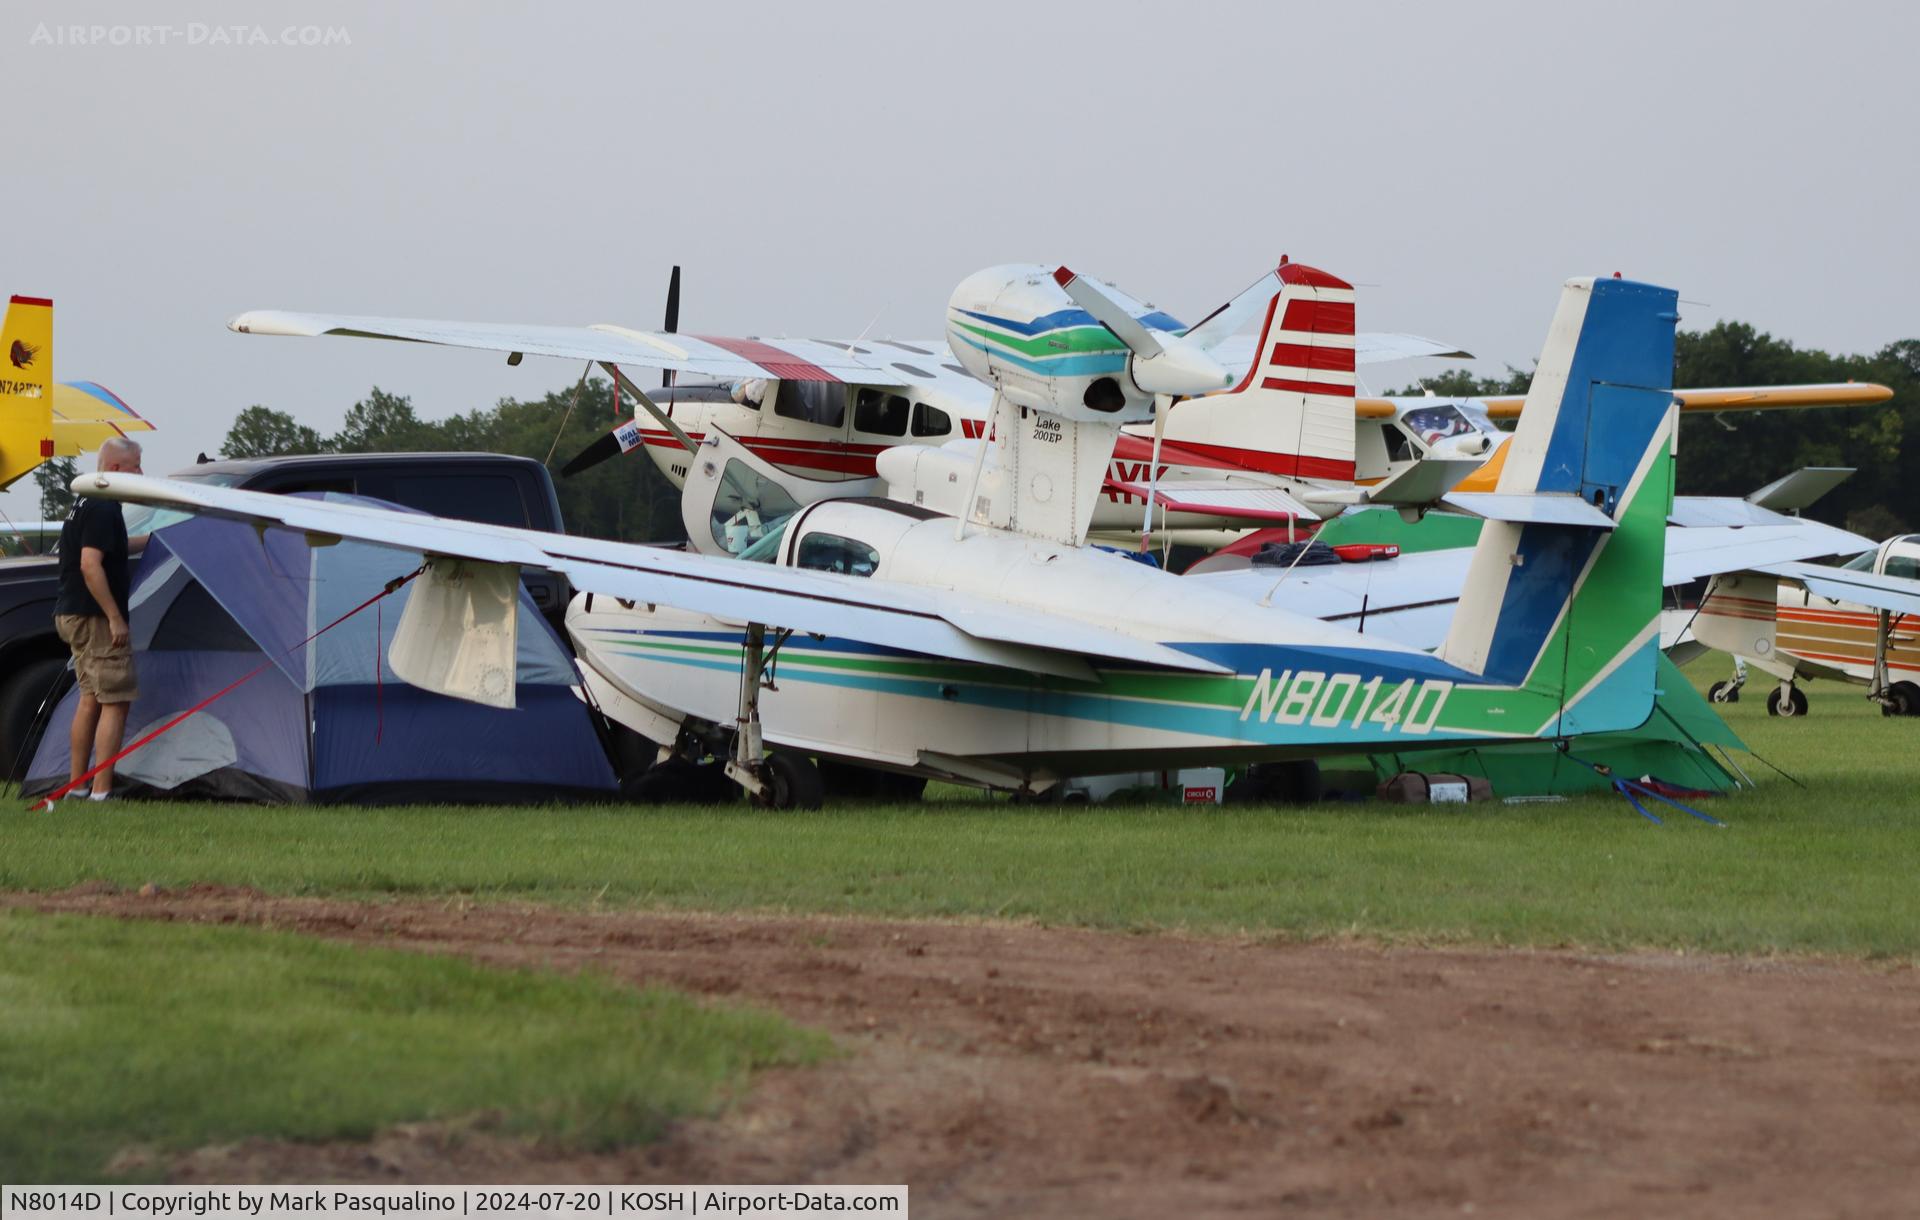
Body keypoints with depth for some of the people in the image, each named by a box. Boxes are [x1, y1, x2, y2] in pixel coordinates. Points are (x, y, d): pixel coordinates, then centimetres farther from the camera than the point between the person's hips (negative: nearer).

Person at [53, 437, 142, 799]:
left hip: (70, 615, 10)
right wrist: (115, 617, -23)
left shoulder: (82, 504, 16)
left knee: (90, 699, 15)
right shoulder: (103, 509, -16)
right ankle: (101, 792, -12)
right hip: (96, 618, -10)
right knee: (115, 702, -8)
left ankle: (75, 786, 17)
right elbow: (90, 565, -24)